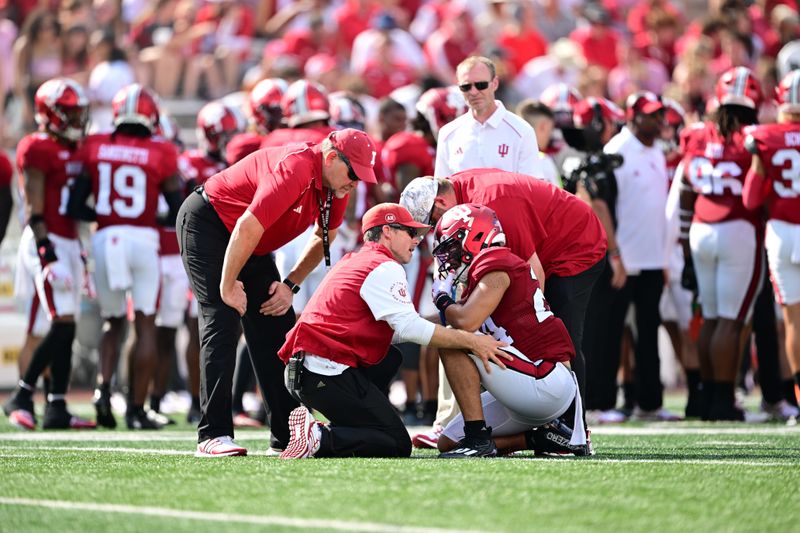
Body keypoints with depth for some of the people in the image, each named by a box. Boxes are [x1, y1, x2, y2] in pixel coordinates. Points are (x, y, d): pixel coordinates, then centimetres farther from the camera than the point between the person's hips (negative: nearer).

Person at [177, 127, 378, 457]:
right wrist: (228, 286, -24)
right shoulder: (294, 170, -33)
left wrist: (291, 284, -2)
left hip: (249, 245, 9)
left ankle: (288, 432, 11)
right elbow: (248, 229, -33)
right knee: (223, 322, -18)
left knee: (277, 328, 5)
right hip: (206, 223, -9)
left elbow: (323, 239, 9)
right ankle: (213, 435, -20)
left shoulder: (336, 185, -6)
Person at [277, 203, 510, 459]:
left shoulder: (351, 262, 25)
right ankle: (320, 438, -20)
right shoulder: (385, 268, -4)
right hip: (329, 375, -9)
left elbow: (394, 329, 24)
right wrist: (471, 341, -9)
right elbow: (409, 327, -15)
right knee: (398, 445, -3)